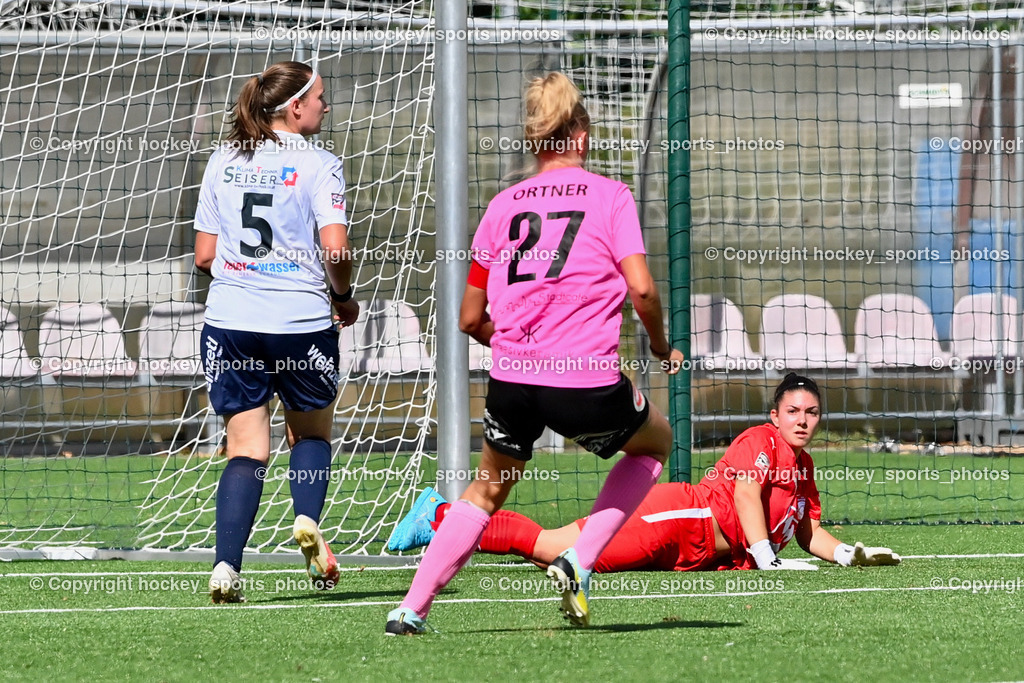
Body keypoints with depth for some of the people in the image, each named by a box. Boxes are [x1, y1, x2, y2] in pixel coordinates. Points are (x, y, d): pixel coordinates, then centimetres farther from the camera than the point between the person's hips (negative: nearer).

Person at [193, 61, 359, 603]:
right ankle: (308, 520, -6)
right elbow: (334, 249, -13)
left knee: (246, 448, 5)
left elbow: (204, 255, 10)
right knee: (311, 432, 20)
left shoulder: (223, 162, 9)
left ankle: (226, 565, -11)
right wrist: (344, 297, 5)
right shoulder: (318, 165, -4)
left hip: (229, 321, 3)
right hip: (301, 323, -3)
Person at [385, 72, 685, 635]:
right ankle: (580, 560, 10)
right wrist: (660, 345, 12)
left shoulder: (503, 205, 13)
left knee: (488, 488, 25)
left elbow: (470, 318, 15)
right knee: (655, 440, 27)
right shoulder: (608, 194, 4)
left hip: (511, 377, 3)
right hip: (588, 379, -3)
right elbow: (640, 288, -7)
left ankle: (411, 609, 14)